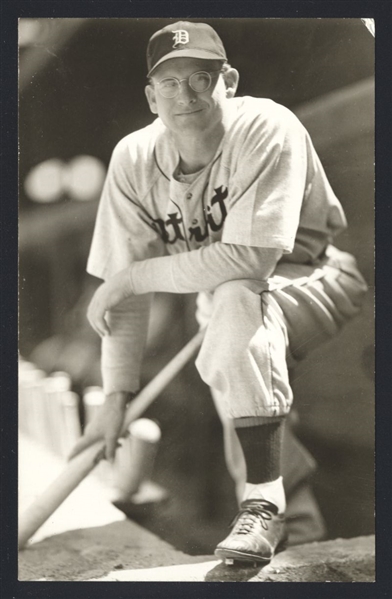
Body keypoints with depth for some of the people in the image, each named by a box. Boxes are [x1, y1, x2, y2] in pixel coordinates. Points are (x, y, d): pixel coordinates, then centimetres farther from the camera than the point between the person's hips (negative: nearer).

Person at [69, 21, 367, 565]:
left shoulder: (267, 129, -23)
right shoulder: (134, 158, -9)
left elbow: (249, 260, -32)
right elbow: (126, 290, -7)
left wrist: (133, 275, -25)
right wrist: (116, 398, -12)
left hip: (312, 282, -6)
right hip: (223, 301, 6)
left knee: (236, 302, -38)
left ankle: (263, 505, -32)